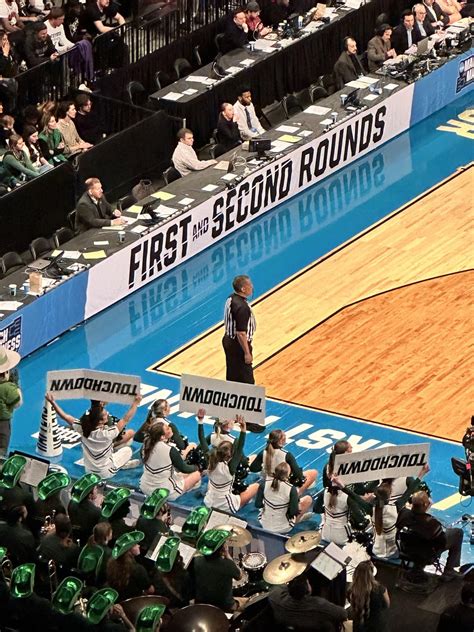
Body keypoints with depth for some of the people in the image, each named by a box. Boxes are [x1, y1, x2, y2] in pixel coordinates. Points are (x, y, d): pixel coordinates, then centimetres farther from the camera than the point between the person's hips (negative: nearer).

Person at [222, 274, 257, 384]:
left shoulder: (231, 298, 0)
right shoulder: (241, 307, -29)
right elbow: (241, 333, -27)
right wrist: (247, 353, -19)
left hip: (229, 341, 10)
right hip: (238, 346, -10)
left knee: (232, 375, 20)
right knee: (246, 379, -1)